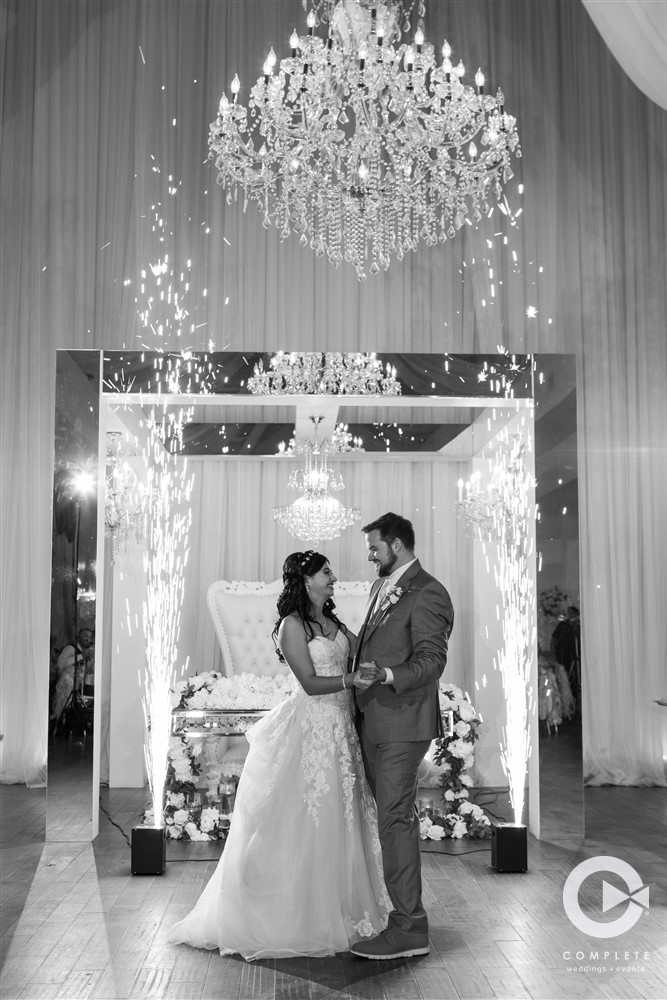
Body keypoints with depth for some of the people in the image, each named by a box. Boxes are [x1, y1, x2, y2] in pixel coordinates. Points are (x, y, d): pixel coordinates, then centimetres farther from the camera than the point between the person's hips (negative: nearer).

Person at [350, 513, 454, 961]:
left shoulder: (428, 594, -13)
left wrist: (386, 675, -32)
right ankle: (399, 904, 27)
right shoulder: (382, 588, 16)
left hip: (402, 723, -9)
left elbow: (431, 662, -19)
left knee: (396, 818, -7)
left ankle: (409, 928, 0)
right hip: (374, 720, 9)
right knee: (392, 814, 16)